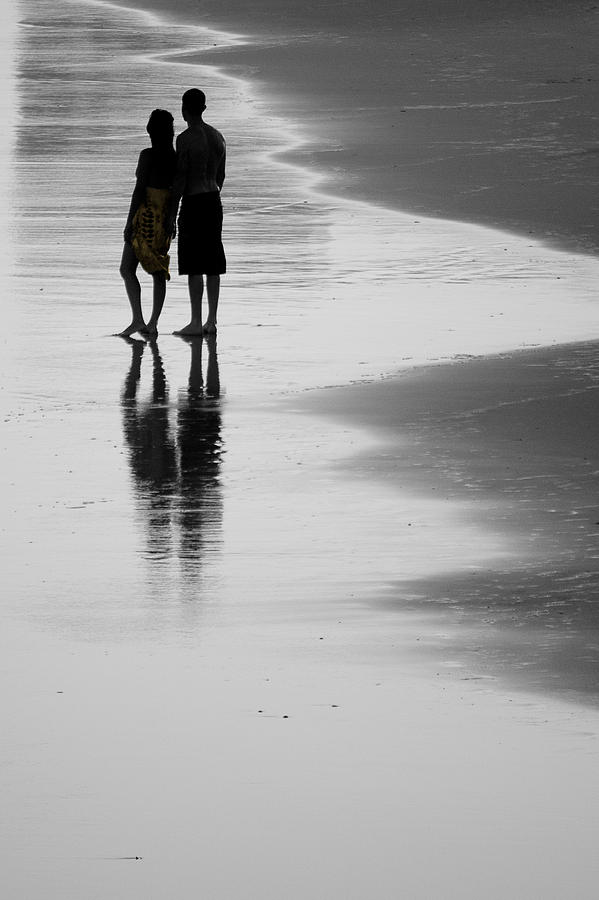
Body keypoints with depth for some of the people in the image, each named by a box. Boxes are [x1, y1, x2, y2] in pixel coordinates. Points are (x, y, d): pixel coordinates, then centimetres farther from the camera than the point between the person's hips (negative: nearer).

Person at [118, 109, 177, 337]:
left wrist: (129, 222, -12)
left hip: (146, 216, -7)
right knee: (158, 271, 10)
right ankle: (153, 323, 9)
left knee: (127, 269, -3)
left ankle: (137, 319, -14)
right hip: (166, 217, 7)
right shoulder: (176, 157, 5)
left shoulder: (148, 155, -13)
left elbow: (139, 190, -15)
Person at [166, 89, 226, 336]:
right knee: (212, 265, 9)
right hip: (214, 203, 7)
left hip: (193, 204, -7)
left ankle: (196, 322, -6)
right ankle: (212, 321, 10)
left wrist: (171, 216, -12)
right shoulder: (217, 137, 10)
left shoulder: (185, 139, -13)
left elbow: (180, 179, -15)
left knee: (194, 267, -5)